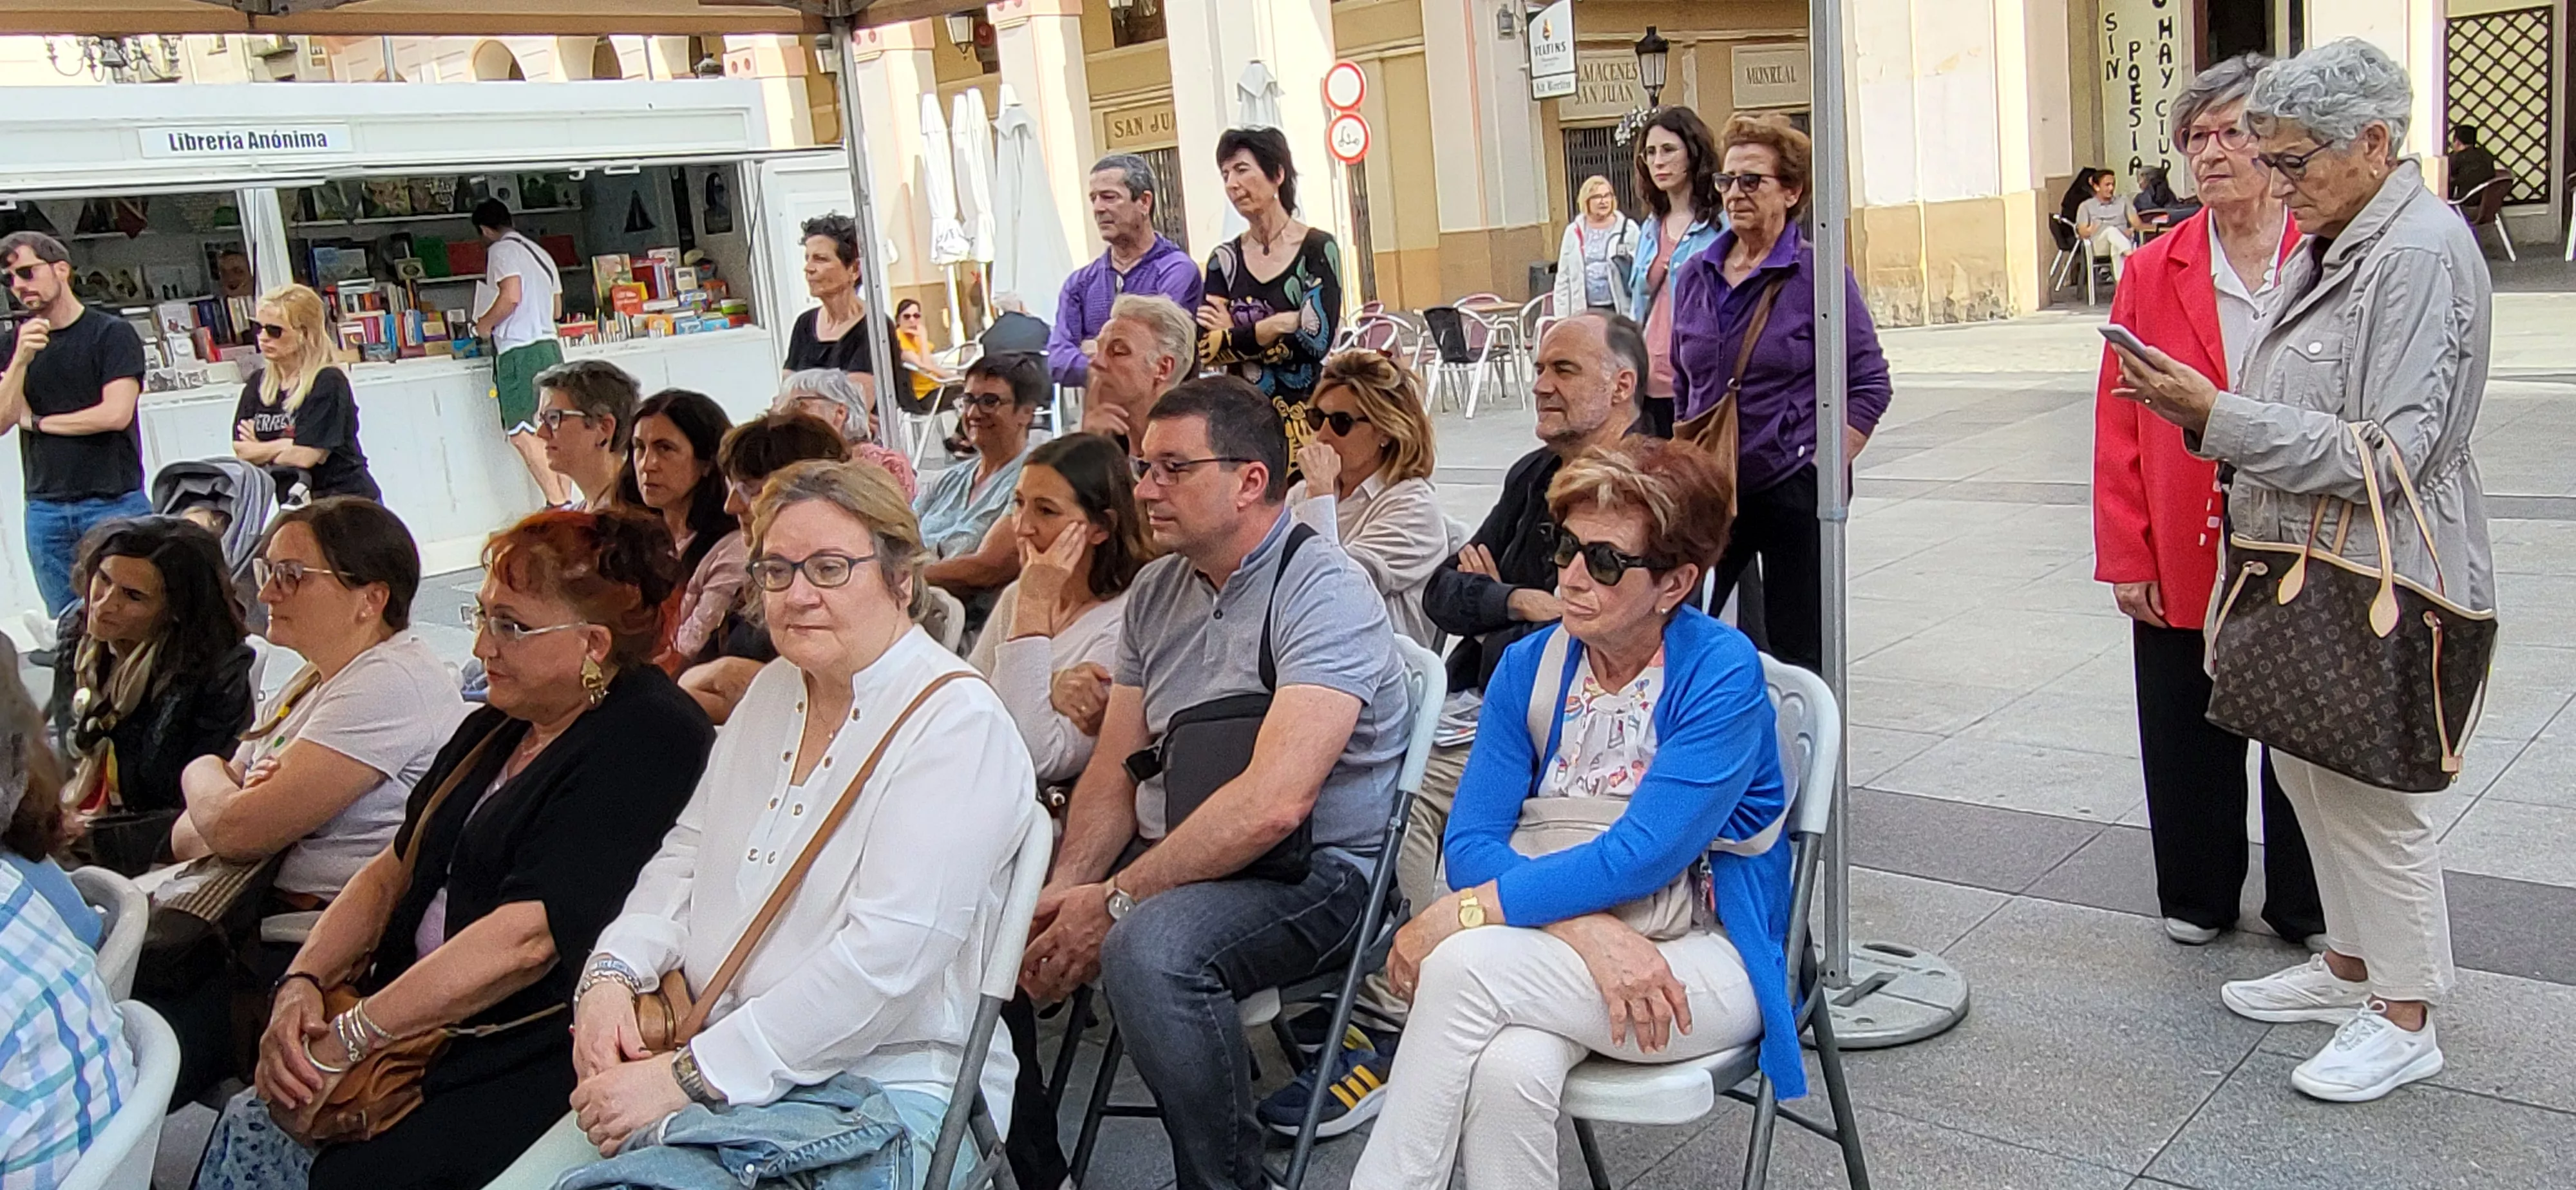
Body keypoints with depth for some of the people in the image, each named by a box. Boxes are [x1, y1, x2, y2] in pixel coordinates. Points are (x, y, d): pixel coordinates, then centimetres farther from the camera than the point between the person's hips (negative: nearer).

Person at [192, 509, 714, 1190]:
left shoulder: (648, 744, -16)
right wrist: (302, 983, 0)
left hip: (532, 1063, -8)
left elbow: (525, 937, -22)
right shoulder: (494, 730, 16)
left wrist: (344, 1040, -17)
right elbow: (395, 870, 18)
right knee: (250, 1128, -8)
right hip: (414, 1026, 8)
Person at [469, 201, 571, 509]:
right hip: (549, 347, 8)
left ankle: (557, 504, -14)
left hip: (520, 349, -8)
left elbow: (511, 296, -18)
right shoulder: (540, 253, 21)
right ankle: (565, 501, 5)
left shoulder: (501, 250, -4)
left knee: (521, 432, -8)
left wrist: (485, 324, -4)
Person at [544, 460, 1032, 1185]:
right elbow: (687, 855, 18)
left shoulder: (955, 725, -14)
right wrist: (612, 972, -2)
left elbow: (884, 957, -22)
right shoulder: (776, 690, 13)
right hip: (711, 1060, 7)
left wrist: (689, 1076, -22)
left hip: (879, 1085, -7)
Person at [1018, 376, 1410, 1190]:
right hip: (1171, 856, 8)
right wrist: (1066, 888, -11)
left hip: (1310, 869, -7)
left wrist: (1116, 901, -24)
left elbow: (1275, 802, -27)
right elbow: (1114, 773, 8)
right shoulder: (1155, 592, 10)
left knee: (1146, 947, -34)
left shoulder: (1323, 593, -16)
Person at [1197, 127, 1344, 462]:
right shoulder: (1225, 259, 9)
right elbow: (1205, 348, -1)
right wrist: (1278, 324, -10)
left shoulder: (1318, 248, -2)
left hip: (1305, 420, -3)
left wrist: (1234, 336, -4)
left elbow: (1316, 340, -12)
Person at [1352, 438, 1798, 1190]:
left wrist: (1462, 914, -22)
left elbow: (1639, 858, -20)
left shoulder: (1722, 673, -11)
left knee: (1464, 965, -30)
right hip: (1565, 951, 4)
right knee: (1510, 1069, -33)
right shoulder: (1528, 668, 4)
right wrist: (1587, 931, -23)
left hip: (1707, 958, -3)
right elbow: (1472, 842, -5)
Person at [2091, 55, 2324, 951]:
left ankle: (2308, 911, 30)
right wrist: (2125, 558, -3)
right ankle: (2197, 901, 31)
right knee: (2188, 738, 12)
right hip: (2184, 558, 2)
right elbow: (2118, 426, 0)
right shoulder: (2153, 274, 2)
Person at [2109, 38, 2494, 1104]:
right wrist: (2200, 415, 0)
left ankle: (2403, 1017, 17)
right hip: (2306, 569, 9)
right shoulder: (2326, 246, 11)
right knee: (2307, 769, 17)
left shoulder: (2421, 253, -18)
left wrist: (2217, 414, -23)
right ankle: (2347, 966, 34)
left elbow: (2387, 451, -23)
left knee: (2369, 790, 1)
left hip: (2380, 580, -9)